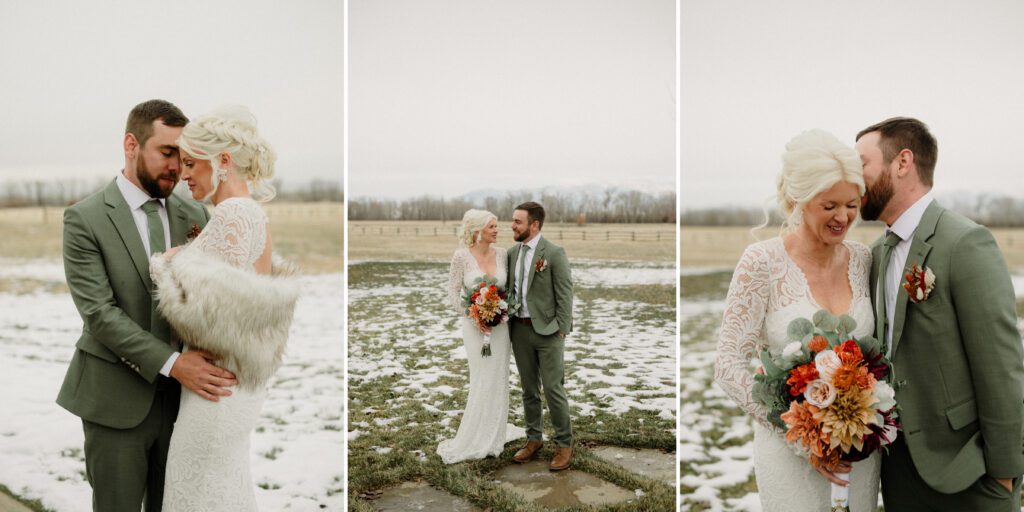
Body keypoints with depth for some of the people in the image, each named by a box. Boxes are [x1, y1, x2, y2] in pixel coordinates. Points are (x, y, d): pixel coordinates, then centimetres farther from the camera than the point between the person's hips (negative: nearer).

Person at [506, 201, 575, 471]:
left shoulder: (554, 253, -10)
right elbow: (509, 289, 12)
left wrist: (562, 331, -13)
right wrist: (506, 322, 5)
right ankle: (534, 438, 28)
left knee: (553, 389, 0)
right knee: (528, 388, 14)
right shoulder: (512, 252, 7)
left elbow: (565, 295, -10)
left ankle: (564, 444, 14)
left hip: (547, 330, -6)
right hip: (519, 328, 6)